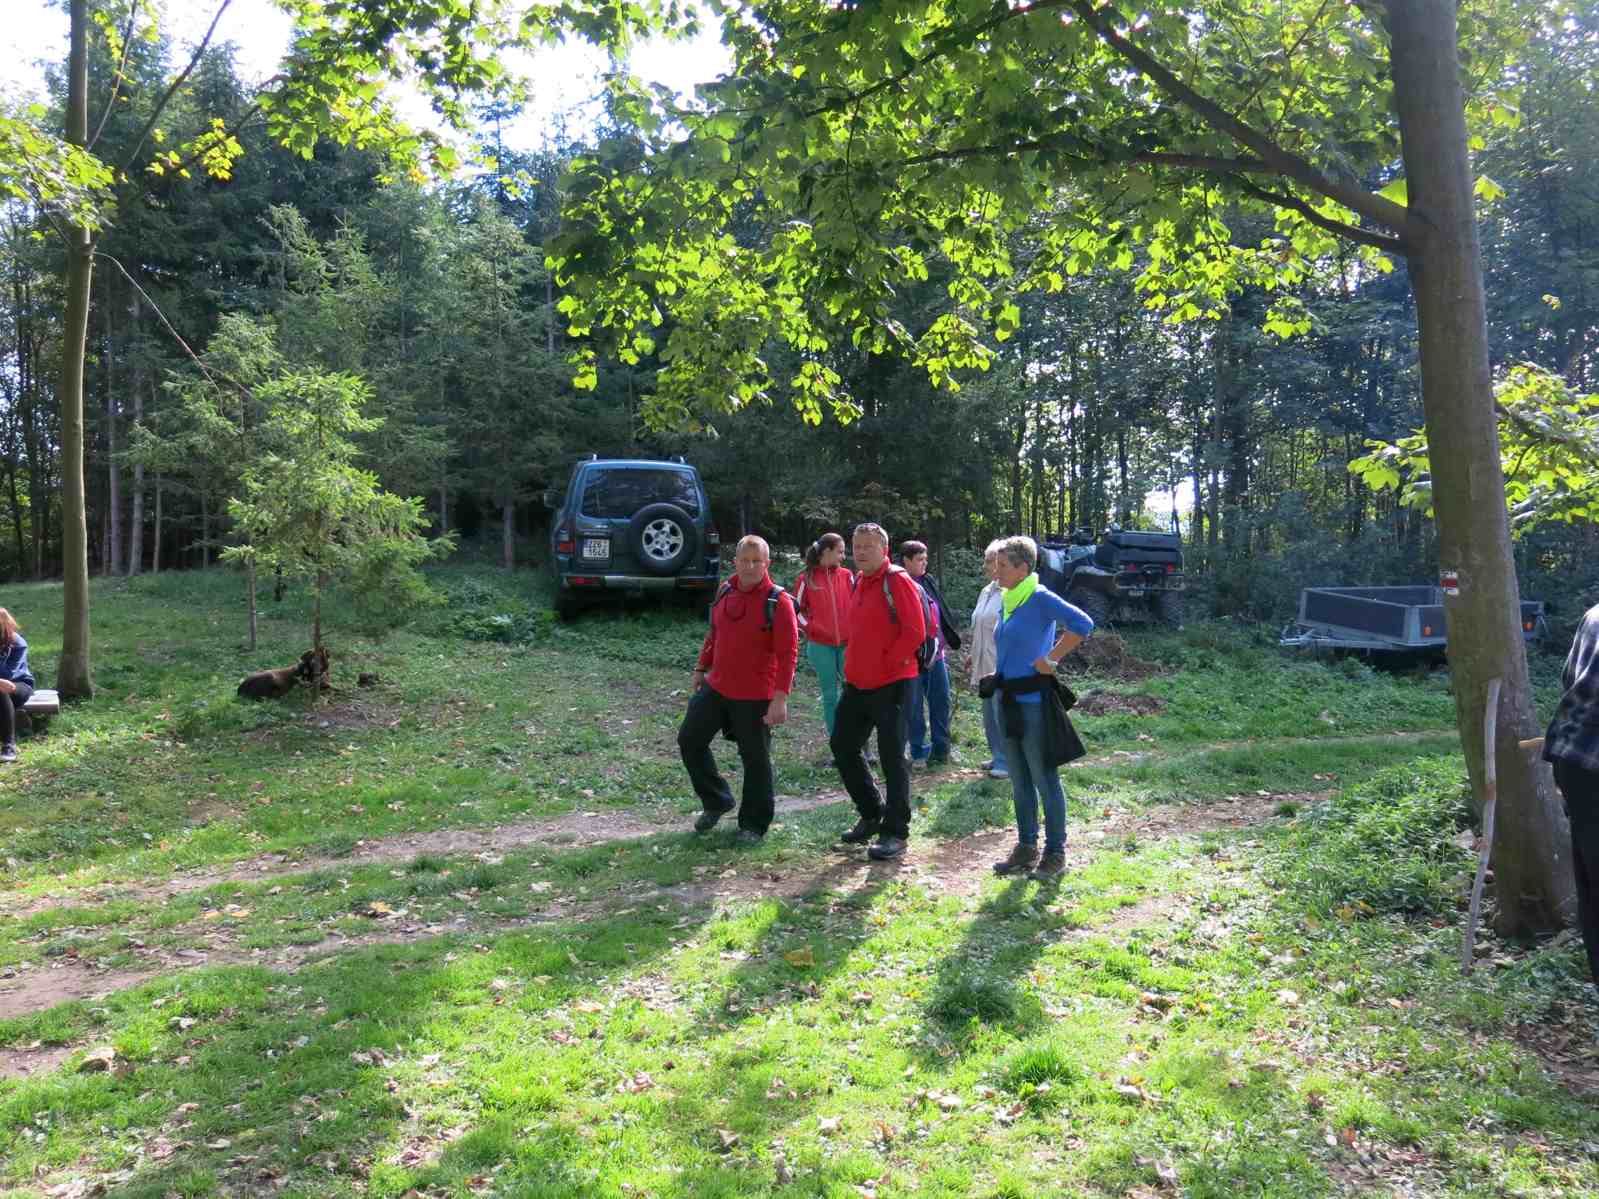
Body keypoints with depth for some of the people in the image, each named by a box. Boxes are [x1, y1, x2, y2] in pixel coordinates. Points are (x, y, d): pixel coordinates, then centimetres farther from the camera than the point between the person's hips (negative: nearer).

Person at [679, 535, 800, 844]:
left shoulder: (778, 601, -15)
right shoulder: (725, 592, 5)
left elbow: (788, 653, -18)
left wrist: (780, 698, -23)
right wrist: (701, 668, 20)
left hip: (755, 697, -6)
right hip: (716, 687, 6)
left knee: (755, 759, 4)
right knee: (690, 740, 11)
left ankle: (753, 824, 22)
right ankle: (717, 802, 28)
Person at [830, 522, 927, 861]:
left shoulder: (897, 581, -12)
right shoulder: (858, 582, 13)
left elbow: (915, 632, -18)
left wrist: (886, 663, -14)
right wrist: (854, 664, 13)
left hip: (891, 685, -9)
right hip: (857, 683, 9)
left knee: (892, 757, -3)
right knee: (843, 746, 13)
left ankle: (895, 833, 7)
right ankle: (872, 814, 29)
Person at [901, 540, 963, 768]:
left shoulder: (928, 582, 10)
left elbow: (942, 614, 17)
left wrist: (949, 640, 15)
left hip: (936, 653, 6)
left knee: (941, 700, 8)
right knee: (914, 705, 4)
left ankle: (941, 749, 18)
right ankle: (918, 750, 15)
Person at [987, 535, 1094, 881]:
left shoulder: (1040, 598, -13)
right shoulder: (1006, 601, 11)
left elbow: (1083, 624, -25)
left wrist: (1051, 660, -19)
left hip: (1034, 701, -8)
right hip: (1008, 700, 8)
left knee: (1045, 780, 1)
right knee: (1019, 782, 15)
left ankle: (1055, 853, 12)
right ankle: (1026, 848, 25)